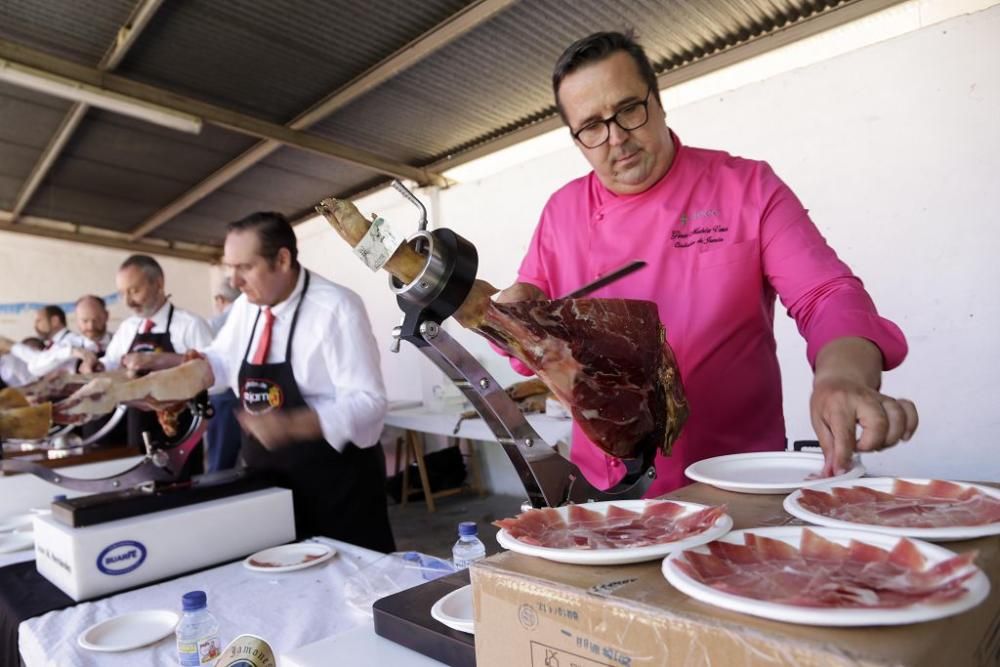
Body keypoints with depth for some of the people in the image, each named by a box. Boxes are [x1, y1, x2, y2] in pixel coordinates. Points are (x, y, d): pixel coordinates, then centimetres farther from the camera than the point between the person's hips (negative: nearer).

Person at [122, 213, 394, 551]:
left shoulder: (336, 308, -19)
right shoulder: (246, 307, 4)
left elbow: (367, 402, -23)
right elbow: (221, 361, 20)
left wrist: (290, 425, -34)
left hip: (336, 482, -6)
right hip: (268, 481, 7)